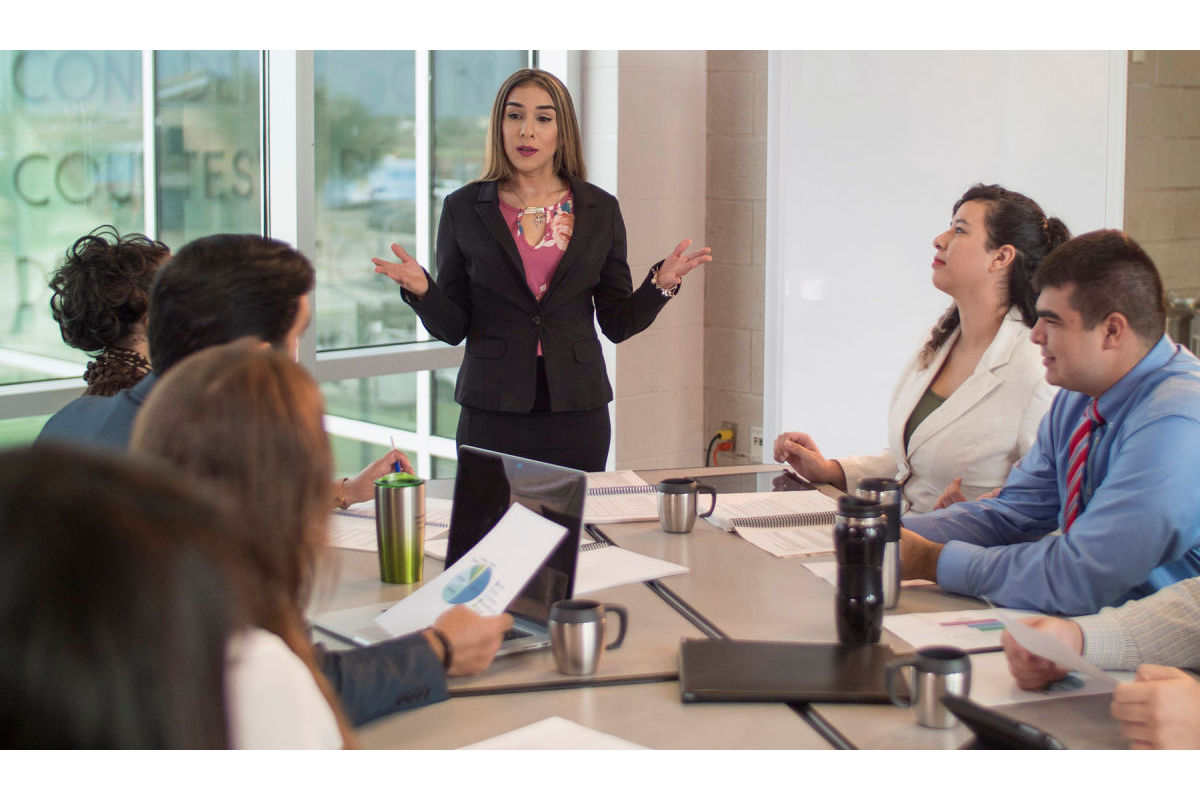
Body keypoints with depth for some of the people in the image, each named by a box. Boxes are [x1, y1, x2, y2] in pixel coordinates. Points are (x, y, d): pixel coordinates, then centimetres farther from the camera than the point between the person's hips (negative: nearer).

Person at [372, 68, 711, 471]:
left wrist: (661, 283, -9)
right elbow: (451, 328, 2)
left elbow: (617, 324, 6)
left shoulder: (600, 210, 5)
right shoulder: (464, 208, 2)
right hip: (493, 412, -1)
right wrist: (421, 291, -17)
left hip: (577, 410, 1)